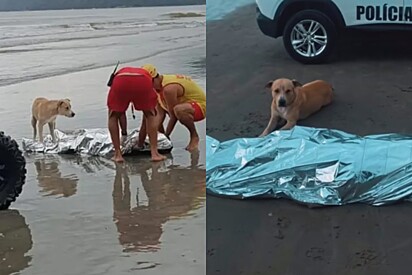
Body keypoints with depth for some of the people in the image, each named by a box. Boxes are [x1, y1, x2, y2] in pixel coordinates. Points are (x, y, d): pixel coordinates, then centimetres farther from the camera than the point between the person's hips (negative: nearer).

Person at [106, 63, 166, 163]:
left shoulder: (120, 72, 45)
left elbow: (121, 112, 47)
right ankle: (154, 153, 17)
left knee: (113, 116, 24)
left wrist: (124, 132, 56)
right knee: (151, 115, 25)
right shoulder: (147, 77, 41)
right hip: (143, 82, 0)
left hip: (120, 82, 0)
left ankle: (118, 154, 17)